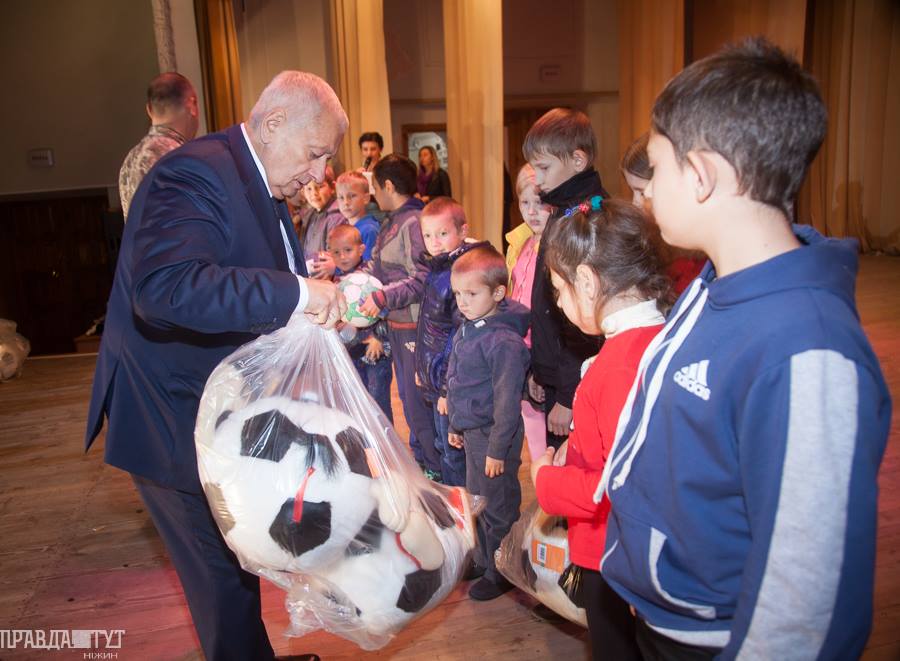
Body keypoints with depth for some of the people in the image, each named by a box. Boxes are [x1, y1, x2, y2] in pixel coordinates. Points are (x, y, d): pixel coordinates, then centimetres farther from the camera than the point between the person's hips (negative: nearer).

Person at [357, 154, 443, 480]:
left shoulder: (414, 222, -18)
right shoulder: (390, 223, 12)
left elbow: (421, 279, -23)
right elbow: (375, 267, 13)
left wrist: (383, 297, -27)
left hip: (414, 325, -10)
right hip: (396, 323, 10)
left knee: (418, 400, 1)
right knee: (408, 396, 20)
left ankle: (435, 470, 17)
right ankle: (419, 458, 37)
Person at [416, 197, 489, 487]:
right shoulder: (437, 269, 9)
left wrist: (449, 390, -21)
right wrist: (422, 368, 19)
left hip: (451, 385, -10)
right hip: (435, 378, 10)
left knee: (454, 455, 4)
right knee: (444, 447, 23)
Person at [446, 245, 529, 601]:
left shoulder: (503, 341, -23)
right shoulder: (466, 331, 5)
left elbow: (507, 401, -22)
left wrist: (498, 449, -19)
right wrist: (456, 426, 20)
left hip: (494, 435, -9)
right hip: (472, 431, 9)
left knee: (499, 508, 7)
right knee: (477, 502, 23)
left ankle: (501, 573, 25)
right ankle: (483, 560, 41)